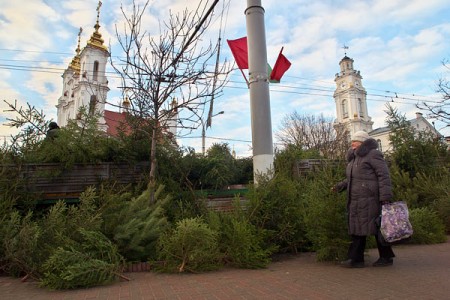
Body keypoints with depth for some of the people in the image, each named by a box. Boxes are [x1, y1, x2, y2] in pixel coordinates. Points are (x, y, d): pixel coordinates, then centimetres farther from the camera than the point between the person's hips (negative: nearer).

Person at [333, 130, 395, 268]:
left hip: (370, 200, -8)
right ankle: (356, 259, 12)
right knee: (357, 229, 8)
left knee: (377, 228, 2)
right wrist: (340, 186, 13)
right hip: (356, 201, 8)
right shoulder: (355, 158, 19)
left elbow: (384, 176, -13)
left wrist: (385, 198, -20)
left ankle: (386, 257, 18)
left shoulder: (373, 154, -7)